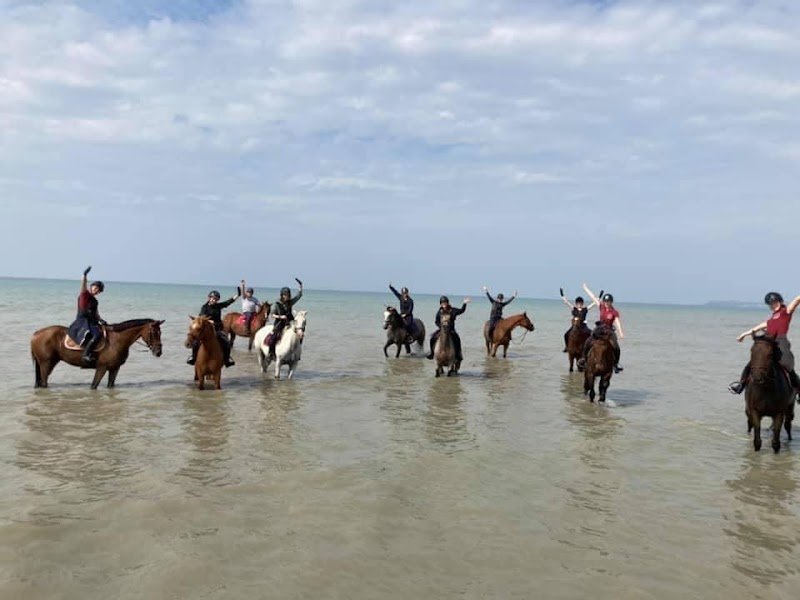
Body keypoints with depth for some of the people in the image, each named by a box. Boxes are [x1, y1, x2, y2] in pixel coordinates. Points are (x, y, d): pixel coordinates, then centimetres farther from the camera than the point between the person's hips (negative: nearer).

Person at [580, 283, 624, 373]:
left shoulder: (615, 312, -9)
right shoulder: (602, 307, 1)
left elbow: (618, 322, -21)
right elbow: (594, 297, 7)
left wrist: (621, 333, -36)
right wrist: (585, 288, 14)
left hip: (609, 330, -3)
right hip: (599, 329, 3)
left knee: (616, 347, -17)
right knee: (587, 343, -9)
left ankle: (616, 363, 0)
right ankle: (584, 357, 9)